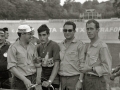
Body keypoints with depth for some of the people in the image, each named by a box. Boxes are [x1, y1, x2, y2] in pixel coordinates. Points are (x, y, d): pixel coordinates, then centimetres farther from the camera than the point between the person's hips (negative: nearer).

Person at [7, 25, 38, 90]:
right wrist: (25, 79, -18)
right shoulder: (13, 48, -8)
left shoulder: (32, 47, 8)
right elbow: (11, 67, -13)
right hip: (20, 81, -4)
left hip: (33, 79, 4)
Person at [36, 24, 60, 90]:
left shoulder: (54, 46, -14)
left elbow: (56, 65, -18)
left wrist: (50, 81, -23)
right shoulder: (39, 47, 3)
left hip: (54, 79, -4)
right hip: (44, 79, 5)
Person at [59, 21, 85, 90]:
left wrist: (80, 81, -13)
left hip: (74, 78, -5)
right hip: (62, 78, 5)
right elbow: (57, 63, 14)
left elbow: (82, 63, -8)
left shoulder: (79, 44, -5)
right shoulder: (60, 45, 11)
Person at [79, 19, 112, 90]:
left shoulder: (102, 46, -15)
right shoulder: (88, 47, 11)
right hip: (86, 80, 7)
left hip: (97, 81, -7)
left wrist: (91, 69, -19)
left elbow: (107, 69, -18)